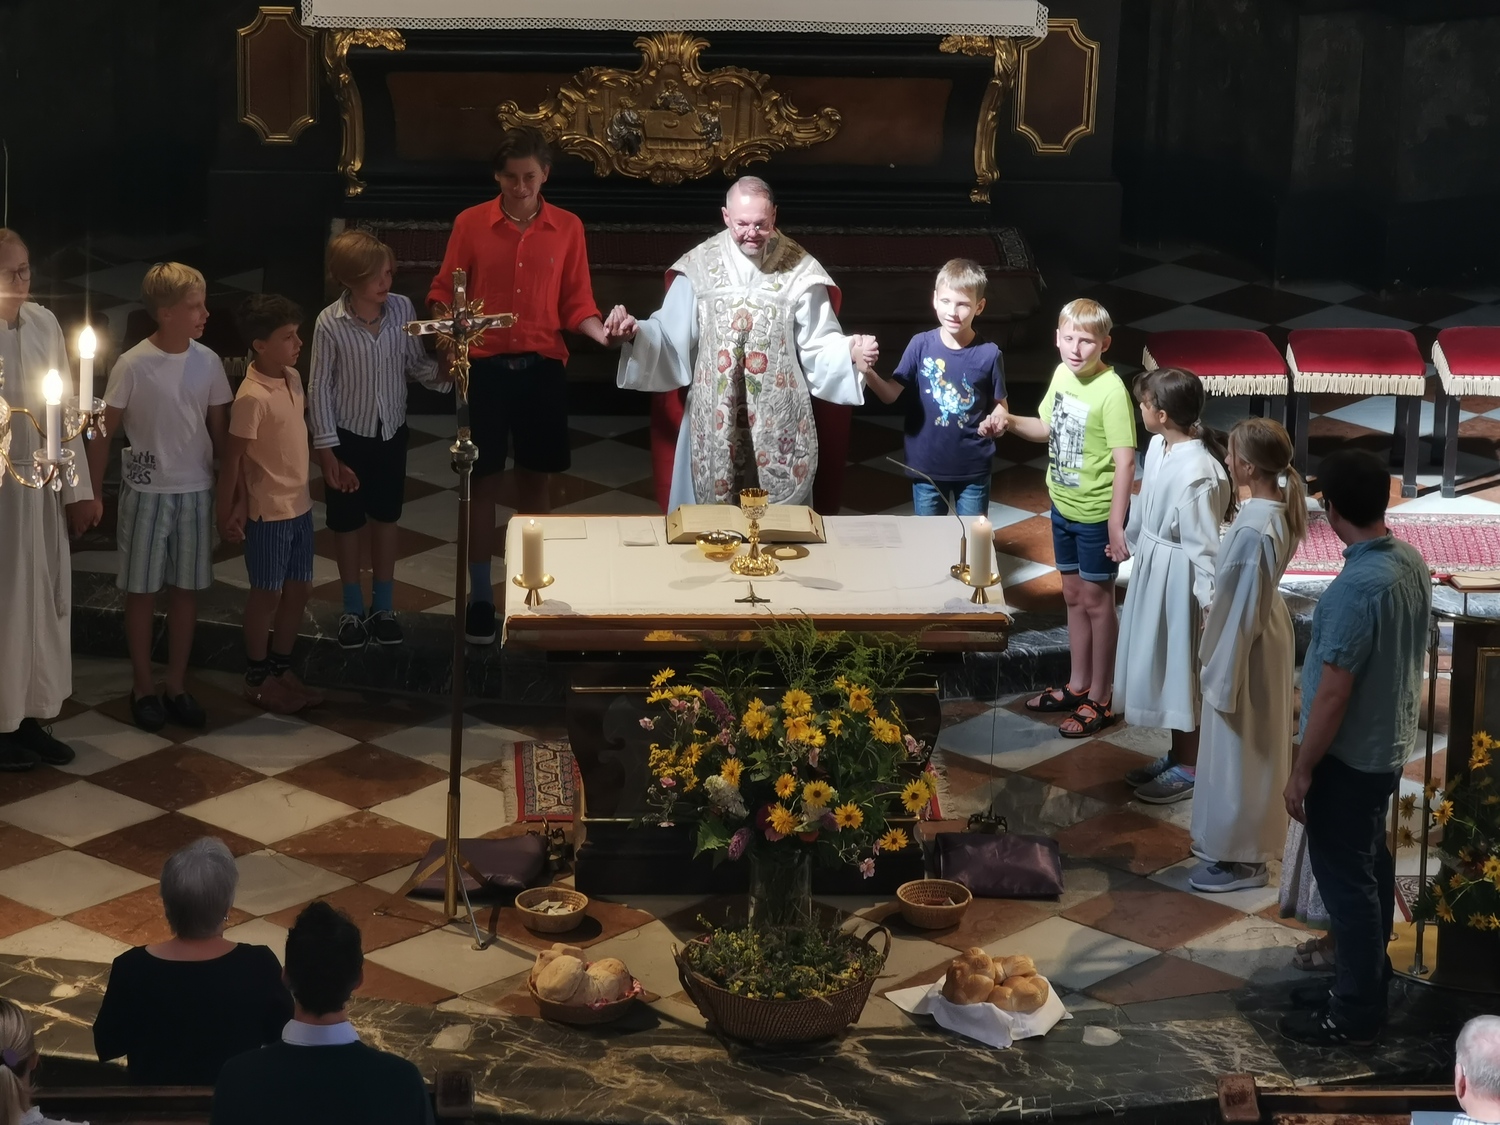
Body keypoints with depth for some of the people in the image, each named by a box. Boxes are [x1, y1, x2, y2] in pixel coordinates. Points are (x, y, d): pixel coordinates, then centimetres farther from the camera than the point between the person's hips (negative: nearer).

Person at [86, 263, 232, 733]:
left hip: (196, 491, 4)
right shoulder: (133, 366, -15)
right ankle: (144, 687, 20)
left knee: (186, 588, 10)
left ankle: (177, 685, 22)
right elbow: (103, 432, -8)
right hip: (147, 493, -3)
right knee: (142, 590, 7)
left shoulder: (208, 363, -3)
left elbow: (220, 429, 7)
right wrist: (93, 493, -7)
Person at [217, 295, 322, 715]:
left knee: (299, 588, 16)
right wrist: (227, 512, -14)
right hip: (268, 510, -8)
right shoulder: (252, 397, -23)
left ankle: (281, 668, 31)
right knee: (267, 593, 6)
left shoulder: (293, 378, 2)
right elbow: (233, 458, -18)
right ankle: (257, 679, 21)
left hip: (299, 504, 8)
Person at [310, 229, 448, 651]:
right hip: (349, 434, -3)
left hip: (391, 430, 3)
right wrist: (327, 451, -14)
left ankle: (383, 605, 32)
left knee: (385, 517, 16)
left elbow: (415, 364, -1)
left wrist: (442, 371, -23)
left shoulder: (402, 309, -12)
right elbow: (320, 388, -13)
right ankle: (353, 609, 30)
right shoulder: (330, 323, -20)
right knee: (347, 521, 12)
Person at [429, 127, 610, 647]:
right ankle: (480, 597, 12)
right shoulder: (470, 224, -2)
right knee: (483, 481, 3)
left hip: (542, 366, 1)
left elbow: (576, 303, 2)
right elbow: (445, 292, 1)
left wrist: (601, 332, -18)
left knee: (535, 479, 10)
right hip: (485, 365, -1)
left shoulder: (567, 228, 2)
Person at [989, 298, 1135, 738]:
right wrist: (1010, 422, -1)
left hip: (1096, 515, -7)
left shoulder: (1111, 391, -24)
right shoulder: (1062, 374, 0)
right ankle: (1078, 685, 34)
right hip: (1063, 505, 7)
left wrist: (1117, 526, -26)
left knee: (1097, 601, 5)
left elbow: (1125, 461, -24)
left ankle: (1100, 700, 17)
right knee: (1073, 595, 19)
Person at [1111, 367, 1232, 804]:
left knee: (1182, 671, 7)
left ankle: (1189, 768, 23)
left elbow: (1205, 546, -25)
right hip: (1152, 571, 9)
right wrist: (1130, 538, 28)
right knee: (1161, 666, 21)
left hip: (1178, 582, -9)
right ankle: (1177, 754, 36)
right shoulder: (1159, 446, -3)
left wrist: (1211, 604, -20)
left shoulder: (1198, 475, -30)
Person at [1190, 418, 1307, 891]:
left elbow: (1243, 610, -26)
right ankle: (1240, 841, 39)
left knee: (1238, 751, 6)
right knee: (1250, 749, 23)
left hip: (1246, 648, -9)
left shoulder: (1254, 529, -32)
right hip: (1263, 637, 9)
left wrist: (1222, 675, -18)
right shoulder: (1276, 507, -3)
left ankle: (1242, 858, 20)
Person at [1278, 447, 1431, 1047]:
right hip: (1390, 741, 9)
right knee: (1370, 857, 25)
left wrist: (1301, 770, -18)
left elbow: (1333, 693, -28)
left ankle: (1355, 1010, 13)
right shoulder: (1412, 561, -3)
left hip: (1350, 754, -9)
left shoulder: (1356, 587, -31)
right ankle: (1371, 961, 43)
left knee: (1344, 872, 3)